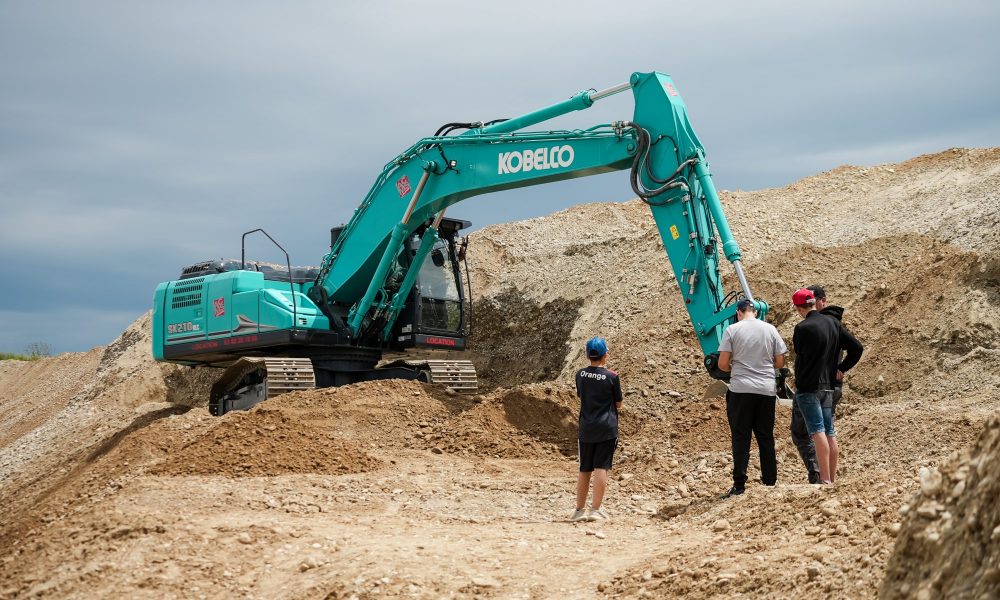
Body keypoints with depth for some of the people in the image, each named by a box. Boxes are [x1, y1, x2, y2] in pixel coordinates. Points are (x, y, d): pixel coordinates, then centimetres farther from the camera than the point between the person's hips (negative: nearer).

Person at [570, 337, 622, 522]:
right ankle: (595, 509, -7)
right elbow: (618, 404, 2)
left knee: (584, 470, 11)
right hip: (607, 428, -4)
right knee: (601, 468, -4)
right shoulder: (612, 376, -8)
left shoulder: (580, 374, 3)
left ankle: (580, 509, 16)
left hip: (586, 428, 4)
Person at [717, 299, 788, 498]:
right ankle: (770, 481, 13)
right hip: (767, 390, 3)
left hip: (741, 390, -3)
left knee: (741, 437, 0)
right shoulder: (770, 329, 5)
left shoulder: (732, 330, -3)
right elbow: (780, 363, 8)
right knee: (766, 437, 10)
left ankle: (739, 484, -4)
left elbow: (722, 364, -5)